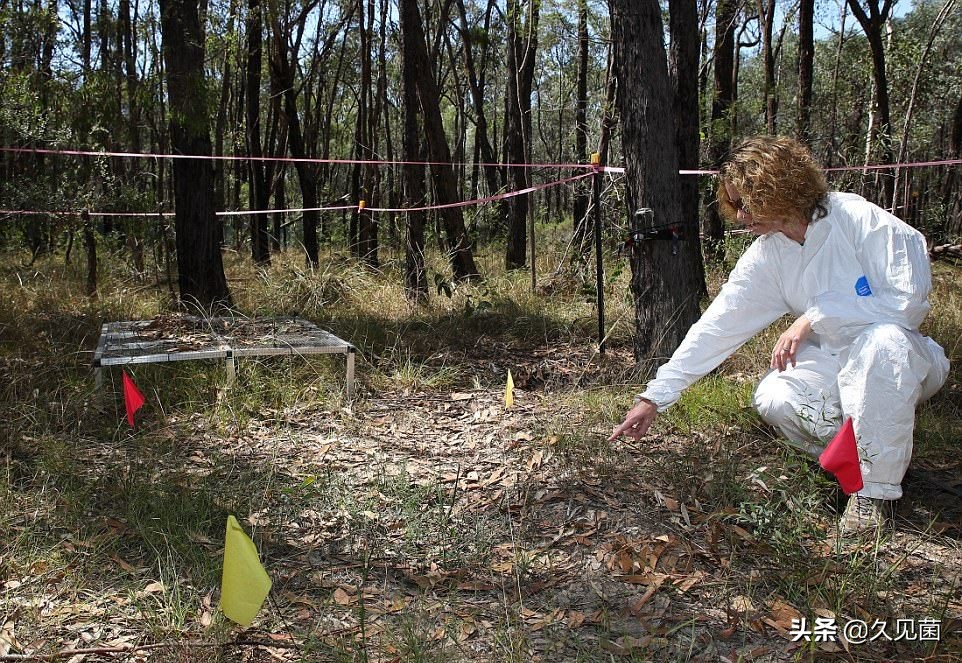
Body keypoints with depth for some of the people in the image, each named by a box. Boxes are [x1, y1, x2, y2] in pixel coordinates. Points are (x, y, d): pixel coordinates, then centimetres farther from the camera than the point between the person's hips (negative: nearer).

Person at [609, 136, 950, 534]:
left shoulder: (856, 218, -19)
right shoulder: (766, 256, -4)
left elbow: (908, 300, -23)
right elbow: (716, 327, -7)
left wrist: (814, 316, -24)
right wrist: (653, 397, -10)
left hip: (903, 358, -4)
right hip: (834, 363, 4)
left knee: (882, 341, -38)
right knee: (773, 398, -25)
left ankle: (877, 488, -19)